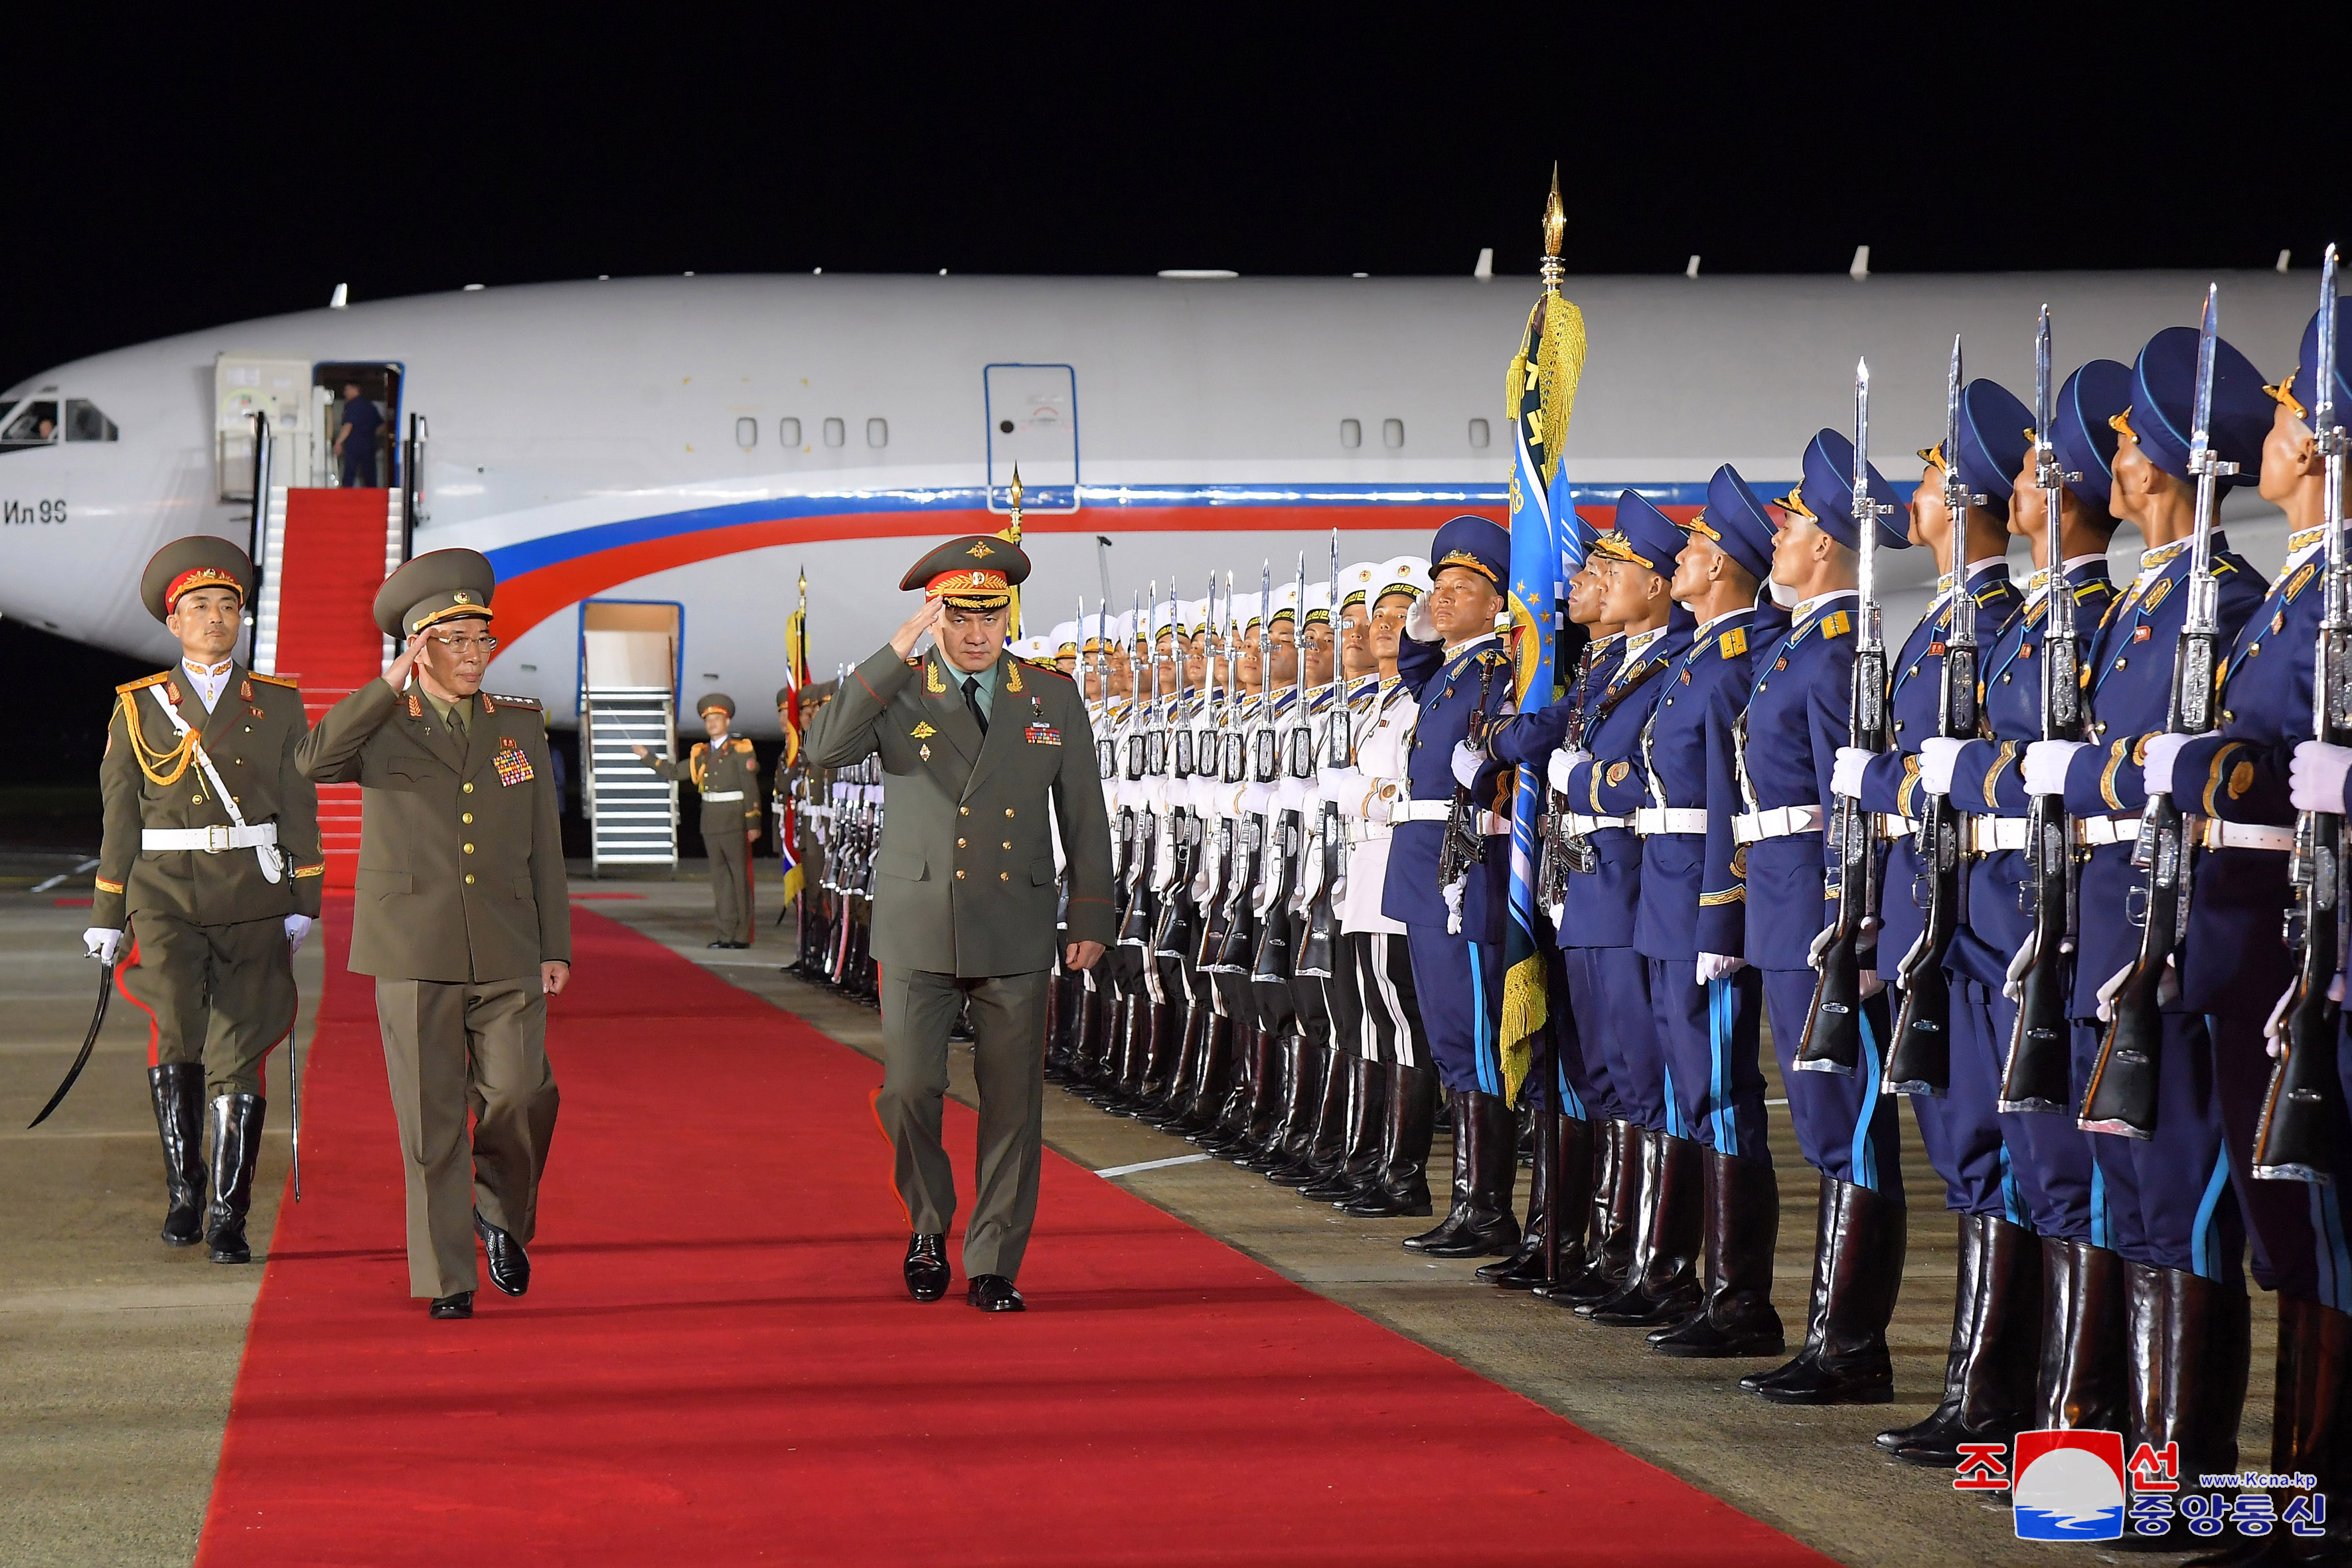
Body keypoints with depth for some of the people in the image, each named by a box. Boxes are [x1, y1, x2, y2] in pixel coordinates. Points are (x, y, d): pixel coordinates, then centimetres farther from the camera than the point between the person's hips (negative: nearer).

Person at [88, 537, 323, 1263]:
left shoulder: (280, 705, 8)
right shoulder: (139, 709, 7)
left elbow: (299, 811, 8)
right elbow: (119, 820, 9)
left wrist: (303, 905, 0)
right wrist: (107, 921, 7)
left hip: (253, 902, 1)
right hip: (166, 896, -1)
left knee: (238, 1055, -2)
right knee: (175, 1026, -22)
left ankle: (228, 1219, 7)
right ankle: (183, 1186, -7)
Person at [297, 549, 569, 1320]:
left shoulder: (521, 726, 12)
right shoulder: (381, 727, 4)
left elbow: (545, 845, 13)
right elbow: (315, 760, -18)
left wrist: (555, 946, 7)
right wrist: (392, 684, -18)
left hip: (506, 953, 2)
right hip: (414, 952, -2)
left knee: (519, 1093, -12)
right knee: (432, 1119, -1)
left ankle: (501, 1211, 17)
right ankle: (448, 1279, 7)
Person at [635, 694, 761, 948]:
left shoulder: (740, 750, -5)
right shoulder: (701, 754, 13)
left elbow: (751, 789, -9)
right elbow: (674, 772, 21)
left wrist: (753, 824, -13)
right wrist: (647, 757, 15)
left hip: (734, 823, -6)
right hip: (711, 823, 6)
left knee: (740, 878, -4)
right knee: (720, 879, 9)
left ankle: (743, 935, -1)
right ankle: (727, 933, 13)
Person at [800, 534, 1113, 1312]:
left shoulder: (1054, 699, 7)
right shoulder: (897, 694, 2)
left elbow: (1084, 814, 11)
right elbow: (823, 749, -17)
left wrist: (1092, 918, 7)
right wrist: (895, 655, -21)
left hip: (1016, 934, 1)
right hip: (917, 932, -1)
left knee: (1012, 1102, 2)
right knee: (908, 1090, -6)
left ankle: (994, 1267, 10)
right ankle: (929, 1226, 20)